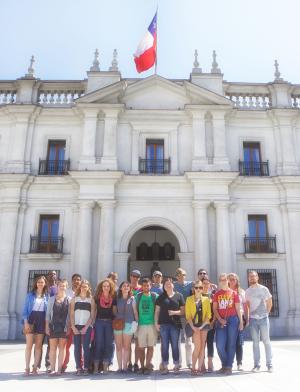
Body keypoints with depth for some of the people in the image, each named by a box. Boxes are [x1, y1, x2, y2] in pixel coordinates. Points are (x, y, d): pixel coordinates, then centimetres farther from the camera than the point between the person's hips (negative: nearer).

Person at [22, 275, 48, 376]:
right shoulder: (30, 294, 4)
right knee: (29, 345, -3)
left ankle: (35, 368, 9)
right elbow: (25, 309, 2)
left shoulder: (47, 296, 7)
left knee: (38, 346, 3)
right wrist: (26, 322, -9)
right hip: (31, 319, -1)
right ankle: (27, 368, 2)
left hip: (42, 321, 1)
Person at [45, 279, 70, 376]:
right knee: (53, 347, 2)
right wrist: (47, 326, -1)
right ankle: (52, 369, 7)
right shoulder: (52, 299, 8)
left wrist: (69, 327, -4)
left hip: (64, 327, 0)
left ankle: (59, 369, 8)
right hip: (53, 326, 1)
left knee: (62, 348, 3)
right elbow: (48, 314, 6)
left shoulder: (69, 299, 4)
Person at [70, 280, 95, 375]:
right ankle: (78, 368, 6)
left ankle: (86, 368, 1)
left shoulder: (91, 299, 8)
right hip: (76, 326, 1)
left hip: (87, 326, -1)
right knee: (77, 347, -1)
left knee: (86, 347, -6)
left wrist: (86, 327, -7)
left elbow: (92, 315, 3)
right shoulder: (74, 298, 10)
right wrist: (73, 327, -6)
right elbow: (71, 314, 5)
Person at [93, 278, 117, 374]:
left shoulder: (113, 298, 4)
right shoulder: (97, 297, 2)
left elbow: (114, 311, 9)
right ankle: (96, 366, 6)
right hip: (99, 322, -1)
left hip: (109, 322, 1)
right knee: (98, 343, 0)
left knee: (108, 344, 1)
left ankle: (105, 367, 8)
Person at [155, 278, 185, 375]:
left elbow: (183, 311, 6)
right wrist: (156, 323, 1)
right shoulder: (161, 297, 10)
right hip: (163, 324, 1)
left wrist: (175, 312, -10)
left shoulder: (179, 296, 7)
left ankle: (176, 366, 12)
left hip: (175, 324, -1)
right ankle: (165, 366, 10)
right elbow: (157, 311, 9)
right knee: (164, 346, 3)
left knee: (175, 345, 3)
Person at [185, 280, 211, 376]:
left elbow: (208, 315, 3)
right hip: (194, 325, -2)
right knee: (198, 346, -11)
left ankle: (199, 368, 8)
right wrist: (193, 327, -12)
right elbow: (188, 315, 0)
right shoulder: (189, 299, 4)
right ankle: (193, 368, 1)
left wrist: (202, 326, -9)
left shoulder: (206, 299, 8)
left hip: (204, 325, 2)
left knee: (202, 346, 1)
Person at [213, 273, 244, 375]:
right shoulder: (217, 294, 8)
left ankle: (229, 367, 10)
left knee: (231, 344, 1)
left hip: (232, 319, -1)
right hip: (221, 321, 1)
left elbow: (238, 308, 6)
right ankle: (224, 365, 19)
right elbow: (214, 309, 5)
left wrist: (241, 321, 3)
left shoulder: (233, 293, 6)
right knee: (220, 345, -1)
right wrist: (220, 320, -9)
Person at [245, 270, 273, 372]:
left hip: (263, 318, -2)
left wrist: (266, 313, 1)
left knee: (266, 341, 1)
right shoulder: (247, 291, 7)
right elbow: (247, 305, 12)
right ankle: (257, 365, 10)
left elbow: (269, 303, 5)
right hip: (253, 319, 2)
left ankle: (269, 364, 9)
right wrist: (247, 318, 6)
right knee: (255, 342, 5)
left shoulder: (263, 289, 0)